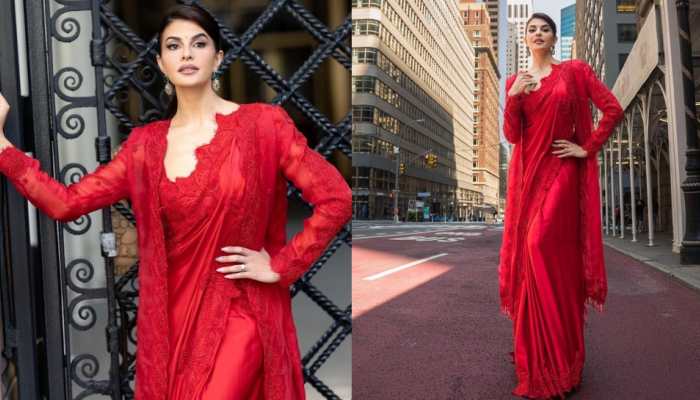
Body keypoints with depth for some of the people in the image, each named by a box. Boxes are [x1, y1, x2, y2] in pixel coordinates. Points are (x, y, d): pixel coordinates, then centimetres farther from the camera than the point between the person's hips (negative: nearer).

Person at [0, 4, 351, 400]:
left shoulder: (263, 123, -9)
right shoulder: (147, 143, 4)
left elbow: (337, 199, -12)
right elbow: (66, 203, 1)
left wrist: (281, 267, -11)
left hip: (238, 315, -4)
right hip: (174, 315, 4)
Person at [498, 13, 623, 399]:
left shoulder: (575, 70, 5)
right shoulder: (515, 81, 14)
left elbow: (613, 109, 0)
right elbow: (512, 135, 4)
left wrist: (588, 148, -3)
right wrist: (513, 98, -10)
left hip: (561, 170, -4)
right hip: (527, 173, 4)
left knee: (545, 248, -16)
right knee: (531, 253, 3)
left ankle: (556, 360, -5)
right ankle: (535, 352, 15)